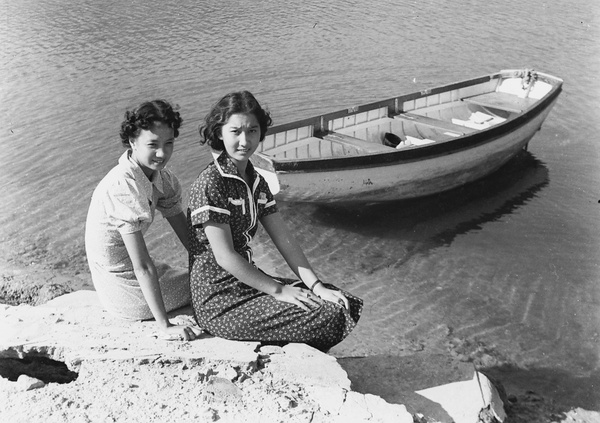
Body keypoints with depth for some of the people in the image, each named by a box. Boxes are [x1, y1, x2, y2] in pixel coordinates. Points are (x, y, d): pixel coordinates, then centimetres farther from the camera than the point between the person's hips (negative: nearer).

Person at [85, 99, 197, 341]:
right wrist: (164, 326, -28)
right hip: (122, 288, -8)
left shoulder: (161, 177, -3)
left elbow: (186, 233, 2)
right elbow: (142, 266, -30)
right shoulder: (122, 187, -29)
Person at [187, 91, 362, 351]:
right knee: (331, 316, -14)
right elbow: (224, 257, -19)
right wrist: (279, 291, -15)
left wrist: (316, 286, -3)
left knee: (347, 304, 3)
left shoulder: (255, 181, 8)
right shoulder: (210, 183, -18)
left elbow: (284, 239, 6)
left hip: (247, 281, 8)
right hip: (220, 304, -8)